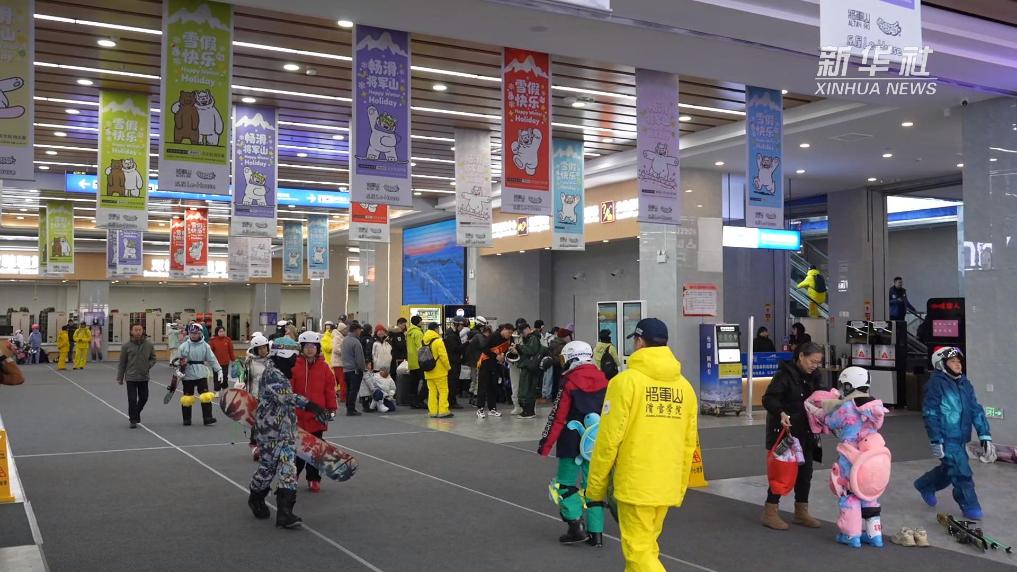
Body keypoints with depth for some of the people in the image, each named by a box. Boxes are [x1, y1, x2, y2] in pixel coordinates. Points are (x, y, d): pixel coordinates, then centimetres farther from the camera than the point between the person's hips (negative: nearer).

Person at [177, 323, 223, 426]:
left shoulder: (205, 345, 1)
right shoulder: (183, 346, 0)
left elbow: (212, 359, 3)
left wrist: (219, 371, -3)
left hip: (201, 375, 0)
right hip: (188, 375, 0)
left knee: (206, 396, -9)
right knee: (187, 398, 7)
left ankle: (207, 418, -6)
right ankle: (186, 419, 19)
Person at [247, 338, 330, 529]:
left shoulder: (282, 374, 14)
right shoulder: (272, 373, -16)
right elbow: (286, 396, -30)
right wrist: (309, 405, -39)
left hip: (286, 430, 8)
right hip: (270, 429, -8)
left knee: (288, 470, -1)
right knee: (268, 466, 5)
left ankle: (284, 513, -2)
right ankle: (256, 499, 32)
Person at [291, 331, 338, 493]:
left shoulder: (324, 367, 0)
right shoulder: (294, 366, -5)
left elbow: (330, 389, 2)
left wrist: (331, 409, -1)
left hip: (317, 416, 1)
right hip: (298, 415, -1)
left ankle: (314, 478, 19)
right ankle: (294, 473, 29)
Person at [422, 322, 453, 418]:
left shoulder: (425, 342, 7)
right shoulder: (438, 341, -14)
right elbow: (443, 356, -16)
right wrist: (448, 367, -4)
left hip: (428, 372, 6)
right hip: (439, 372, -6)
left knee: (432, 391, 10)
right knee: (443, 391, 0)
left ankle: (432, 411, 9)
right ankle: (443, 411, -3)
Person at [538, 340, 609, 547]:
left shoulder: (570, 383, -11)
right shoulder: (603, 381, 3)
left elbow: (558, 417, -12)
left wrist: (545, 444, -6)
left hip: (572, 443, -5)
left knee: (565, 483, 8)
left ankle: (576, 526, -2)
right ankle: (596, 532, 12)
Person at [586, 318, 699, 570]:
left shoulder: (626, 381, -10)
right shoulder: (684, 385, 6)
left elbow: (609, 438, -12)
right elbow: (689, 443, 9)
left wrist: (596, 484, -2)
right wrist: (680, 486, 19)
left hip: (635, 483, -6)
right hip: (668, 485, 6)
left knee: (639, 552, 0)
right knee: (646, 546, 19)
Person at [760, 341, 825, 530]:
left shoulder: (812, 377, 9)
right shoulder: (785, 375, -16)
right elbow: (769, 399, -23)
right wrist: (781, 413, -39)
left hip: (805, 432, 8)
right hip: (784, 430, -8)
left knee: (805, 470, 11)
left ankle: (801, 511, 24)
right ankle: (770, 512, 6)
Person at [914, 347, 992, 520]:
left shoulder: (965, 384, 9)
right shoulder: (936, 384, -12)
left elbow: (976, 410, 7)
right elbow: (930, 414, -13)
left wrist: (985, 436, -1)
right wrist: (936, 441, -16)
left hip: (961, 437, 7)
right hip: (946, 438, -7)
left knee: (949, 470, 17)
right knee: (961, 472, -6)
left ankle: (925, 485, 40)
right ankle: (970, 507, 10)